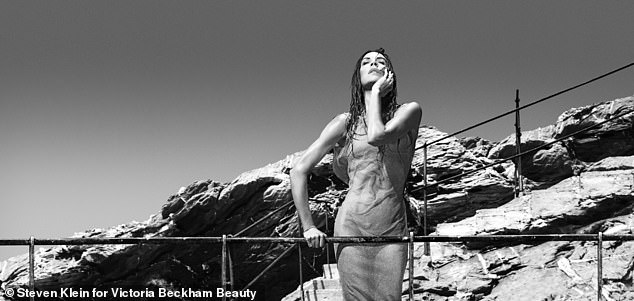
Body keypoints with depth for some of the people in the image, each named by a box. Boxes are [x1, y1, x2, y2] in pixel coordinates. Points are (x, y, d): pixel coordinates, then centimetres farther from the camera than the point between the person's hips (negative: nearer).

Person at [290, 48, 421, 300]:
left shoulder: (409, 112, 5)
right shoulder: (345, 123, 6)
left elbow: (377, 136, -18)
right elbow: (298, 171, 5)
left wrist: (376, 94, -4)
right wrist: (308, 226, 2)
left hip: (392, 231, 0)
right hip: (352, 226, 0)